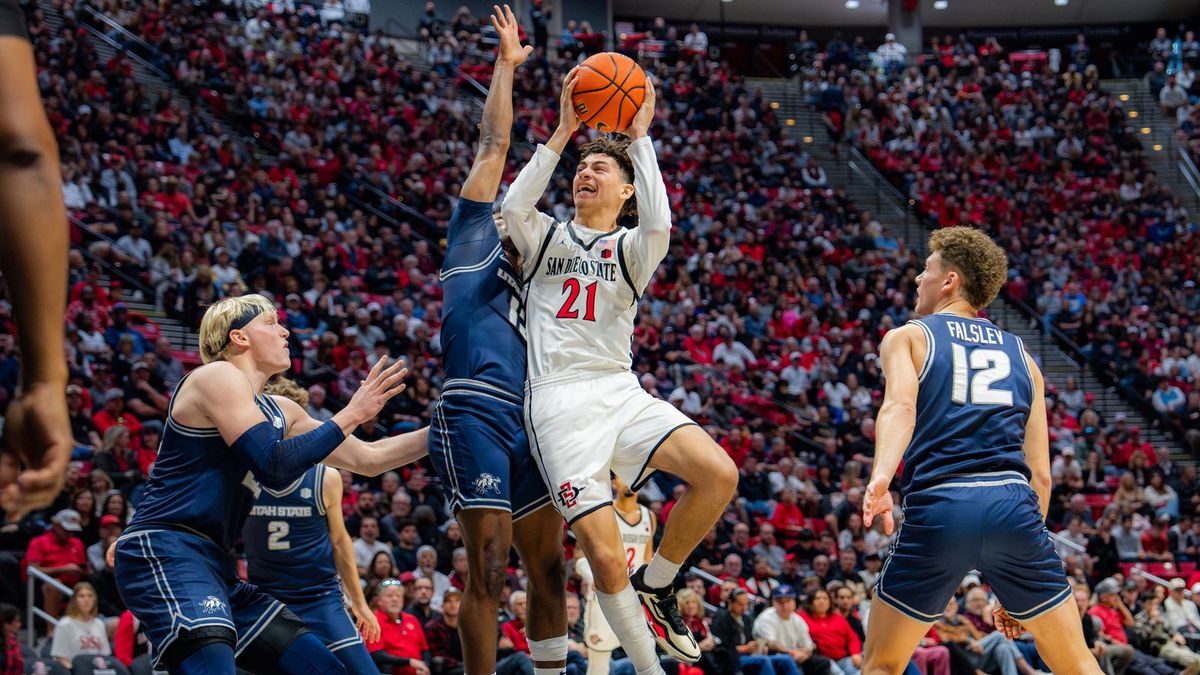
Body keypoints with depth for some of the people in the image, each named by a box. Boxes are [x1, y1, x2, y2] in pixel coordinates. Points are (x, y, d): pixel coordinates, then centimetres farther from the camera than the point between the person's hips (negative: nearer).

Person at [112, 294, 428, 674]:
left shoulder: (280, 412, 20)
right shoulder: (220, 377, -5)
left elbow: (368, 460, 24)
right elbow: (274, 466, -16)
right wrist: (351, 415, -9)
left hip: (212, 566, 10)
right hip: (164, 554, -10)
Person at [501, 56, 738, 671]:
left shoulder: (631, 248, 14)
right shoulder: (547, 237, 15)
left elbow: (658, 223, -11)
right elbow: (514, 208, -8)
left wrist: (640, 137, -5)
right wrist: (563, 132, -6)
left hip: (620, 390, 2)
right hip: (559, 399, -2)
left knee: (719, 474, -22)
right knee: (604, 554, -15)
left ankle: (656, 584, 2)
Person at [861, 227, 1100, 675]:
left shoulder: (907, 337, 14)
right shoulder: (1019, 354, 24)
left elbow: (900, 405, -10)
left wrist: (880, 477, -28)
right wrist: (1019, 580, 24)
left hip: (939, 508, -2)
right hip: (1012, 503, 2)